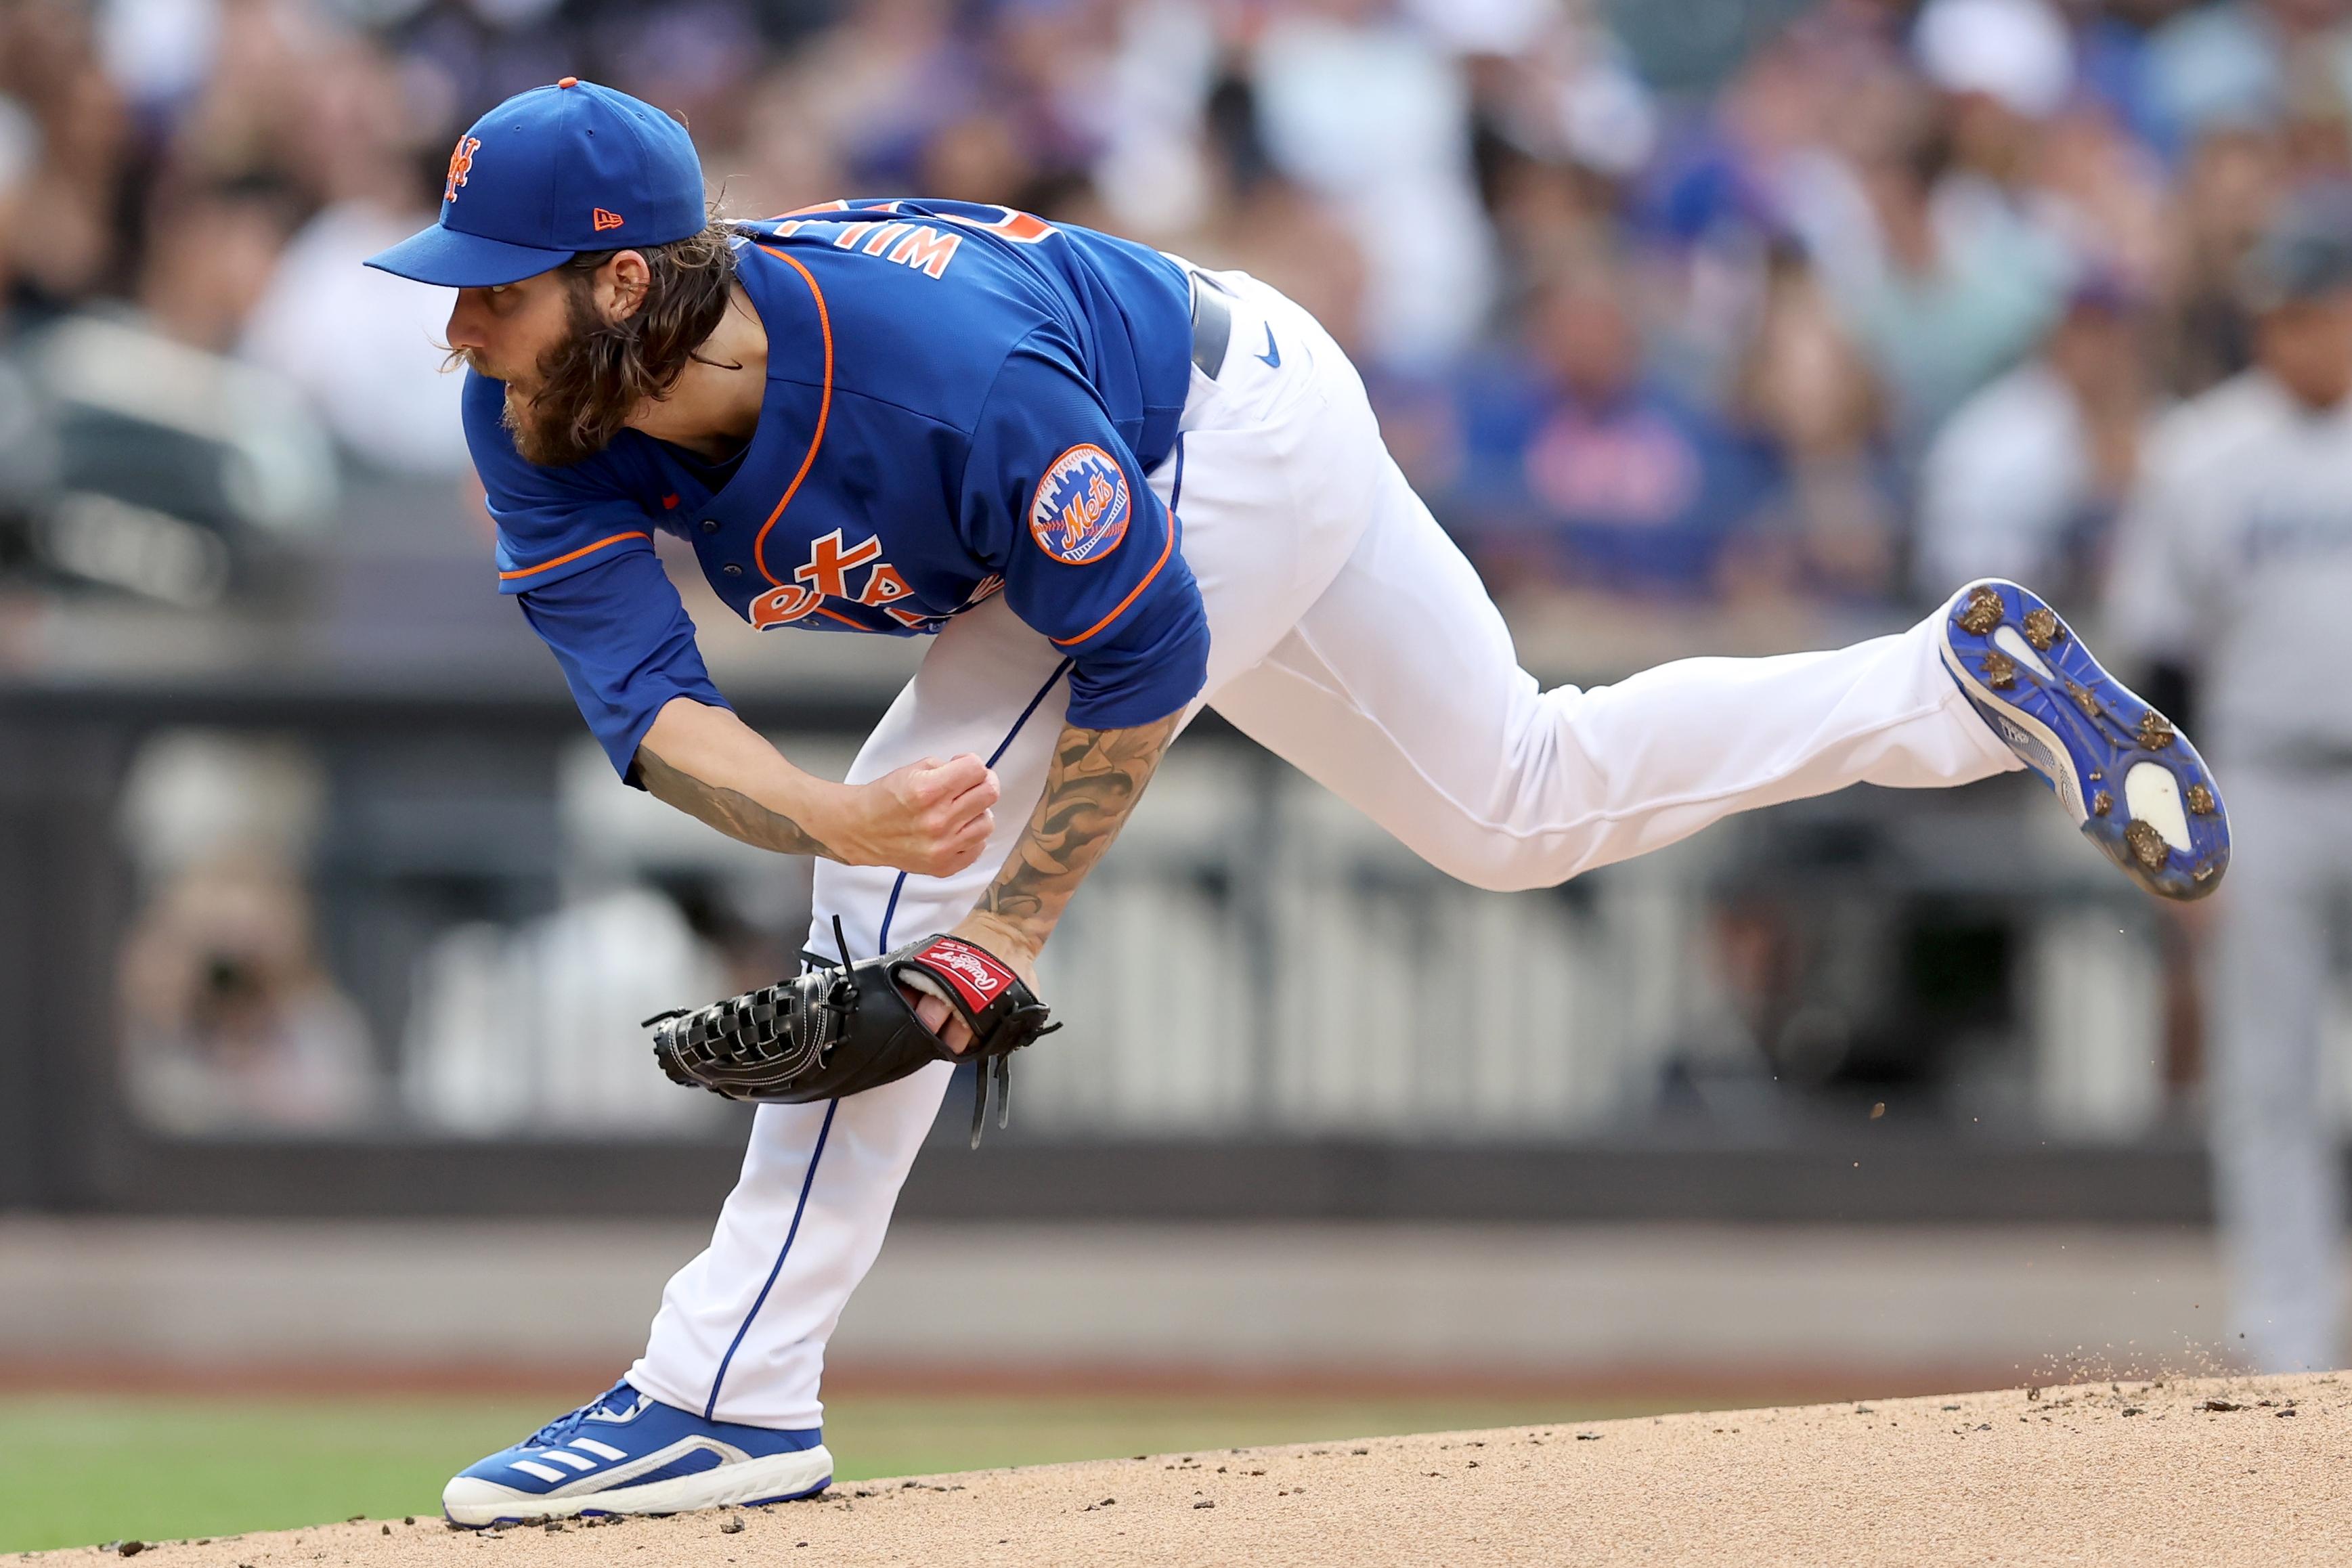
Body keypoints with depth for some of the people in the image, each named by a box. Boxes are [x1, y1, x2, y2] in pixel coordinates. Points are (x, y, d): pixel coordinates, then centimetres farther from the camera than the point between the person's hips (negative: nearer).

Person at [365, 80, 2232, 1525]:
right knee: (1524, 805, 21)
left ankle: (732, 1396, -17)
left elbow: (1140, 647, -28)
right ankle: (1972, 677, 33)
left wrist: (1006, 929, -30)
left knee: (928, 861, -21)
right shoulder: (541, 427, -23)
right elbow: (645, 701, -30)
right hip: (1154, 480, 8)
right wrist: (827, 819, -50)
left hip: (1234, 432, -8)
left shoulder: (944, 375, -41)